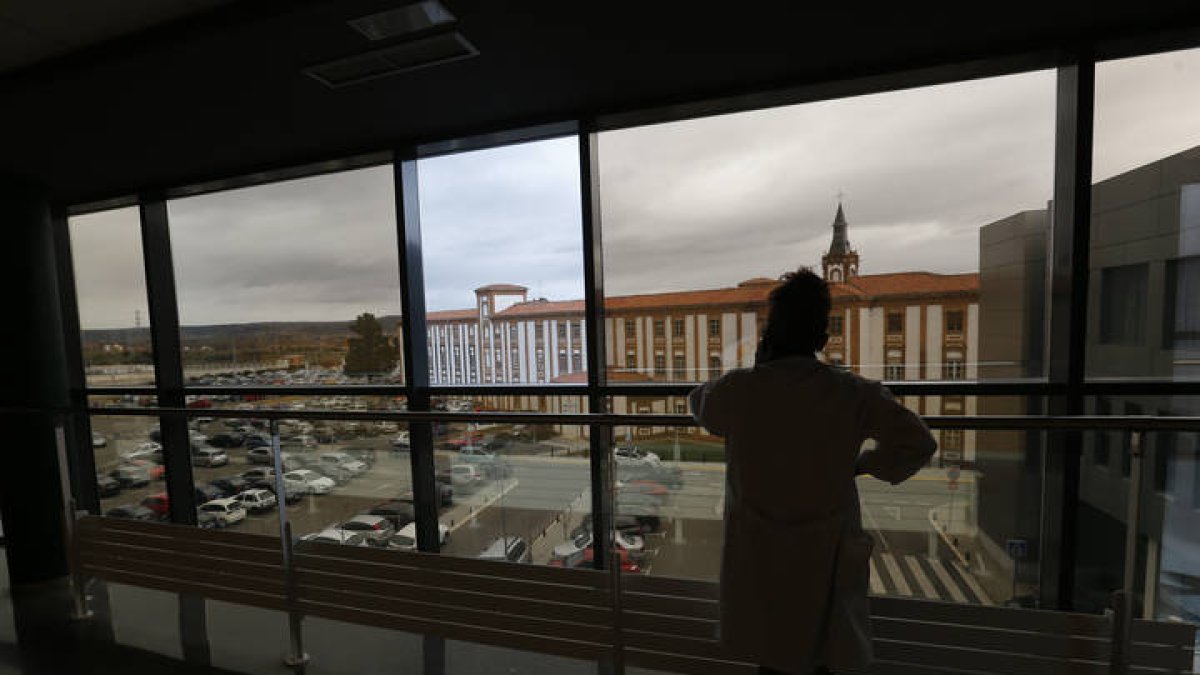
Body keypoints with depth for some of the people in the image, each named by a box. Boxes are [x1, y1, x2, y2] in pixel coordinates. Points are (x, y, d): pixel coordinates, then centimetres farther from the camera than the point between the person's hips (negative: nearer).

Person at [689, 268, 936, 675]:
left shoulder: (740, 389, -15)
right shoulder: (851, 394, -13)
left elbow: (698, 403, 7)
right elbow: (918, 443, -5)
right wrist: (863, 464, 6)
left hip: (760, 553, 0)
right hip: (824, 552, 1)